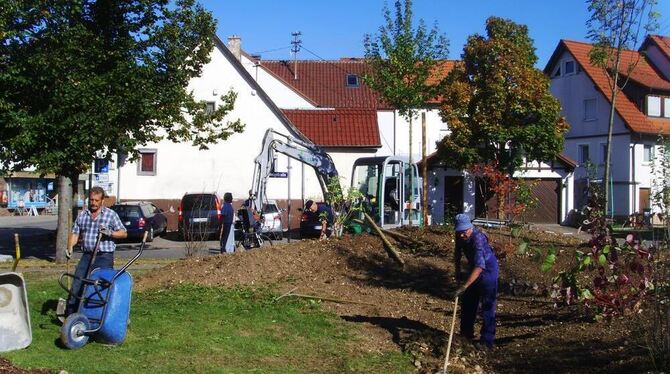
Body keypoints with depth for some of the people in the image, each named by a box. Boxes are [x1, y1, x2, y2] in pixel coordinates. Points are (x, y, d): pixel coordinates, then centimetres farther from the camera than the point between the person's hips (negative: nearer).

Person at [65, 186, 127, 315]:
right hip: (86, 255, 4)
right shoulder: (82, 215, 11)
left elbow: (124, 233, 1)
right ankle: (70, 313, 13)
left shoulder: (111, 214, 0)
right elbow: (75, 233, 12)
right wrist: (70, 248, -5)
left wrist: (110, 233, -17)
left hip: (104, 257, -4)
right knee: (77, 284, 3)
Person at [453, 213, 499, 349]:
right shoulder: (460, 236, -11)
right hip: (473, 269, 8)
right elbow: (457, 252, 10)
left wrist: (464, 287, -45)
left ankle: (487, 341, -1)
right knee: (467, 302, 17)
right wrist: (457, 271, 10)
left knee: (487, 306, -7)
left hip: (488, 270, -8)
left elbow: (479, 267, -42)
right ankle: (466, 333, 34)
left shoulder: (478, 238, -35)